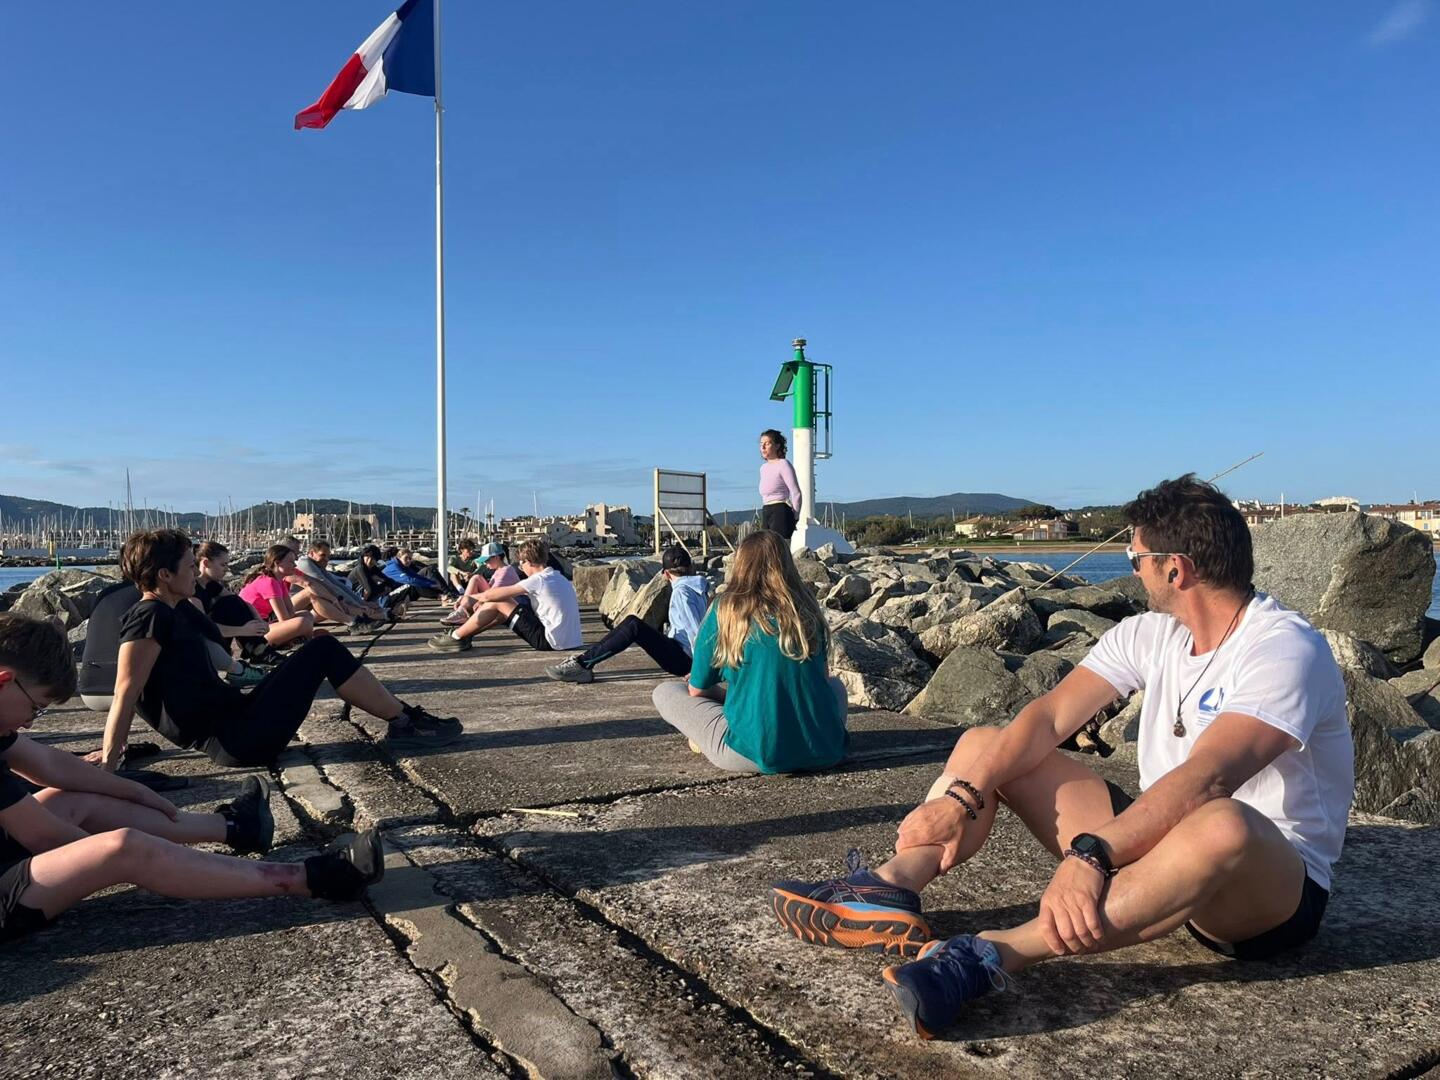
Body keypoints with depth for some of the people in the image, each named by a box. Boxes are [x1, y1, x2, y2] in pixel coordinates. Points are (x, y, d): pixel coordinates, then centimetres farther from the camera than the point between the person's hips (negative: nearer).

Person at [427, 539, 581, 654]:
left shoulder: (537, 580, -15)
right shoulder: (559, 577, 11)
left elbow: (490, 595, -14)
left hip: (550, 641, -9)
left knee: (498, 603, -2)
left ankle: (456, 637, 10)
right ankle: (465, 632, 26)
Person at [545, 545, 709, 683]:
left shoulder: (681, 591, -15)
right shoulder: (697, 586, 11)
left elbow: (695, 630, -22)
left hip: (683, 659, -9)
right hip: (684, 656, 9)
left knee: (633, 625, -19)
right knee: (631, 622, 1)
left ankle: (582, 664, -19)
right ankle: (584, 660, -6)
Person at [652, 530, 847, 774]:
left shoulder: (724, 610, -2)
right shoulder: (807, 606, 6)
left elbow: (696, 690, 5)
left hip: (754, 755, -3)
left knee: (664, 692, 13)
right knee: (835, 685, 35)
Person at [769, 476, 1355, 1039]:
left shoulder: (1284, 650, -19)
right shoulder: (1150, 634, 3)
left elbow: (1204, 780, -35)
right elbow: (1047, 718, -7)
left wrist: (1089, 855, -47)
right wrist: (964, 797, -21)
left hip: (1274, 889, -6)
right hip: (1153, 839, 7)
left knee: (1221, 827, -44)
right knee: (983, 744, 0)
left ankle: (989, 955, -44)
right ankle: (888, 893, -22)